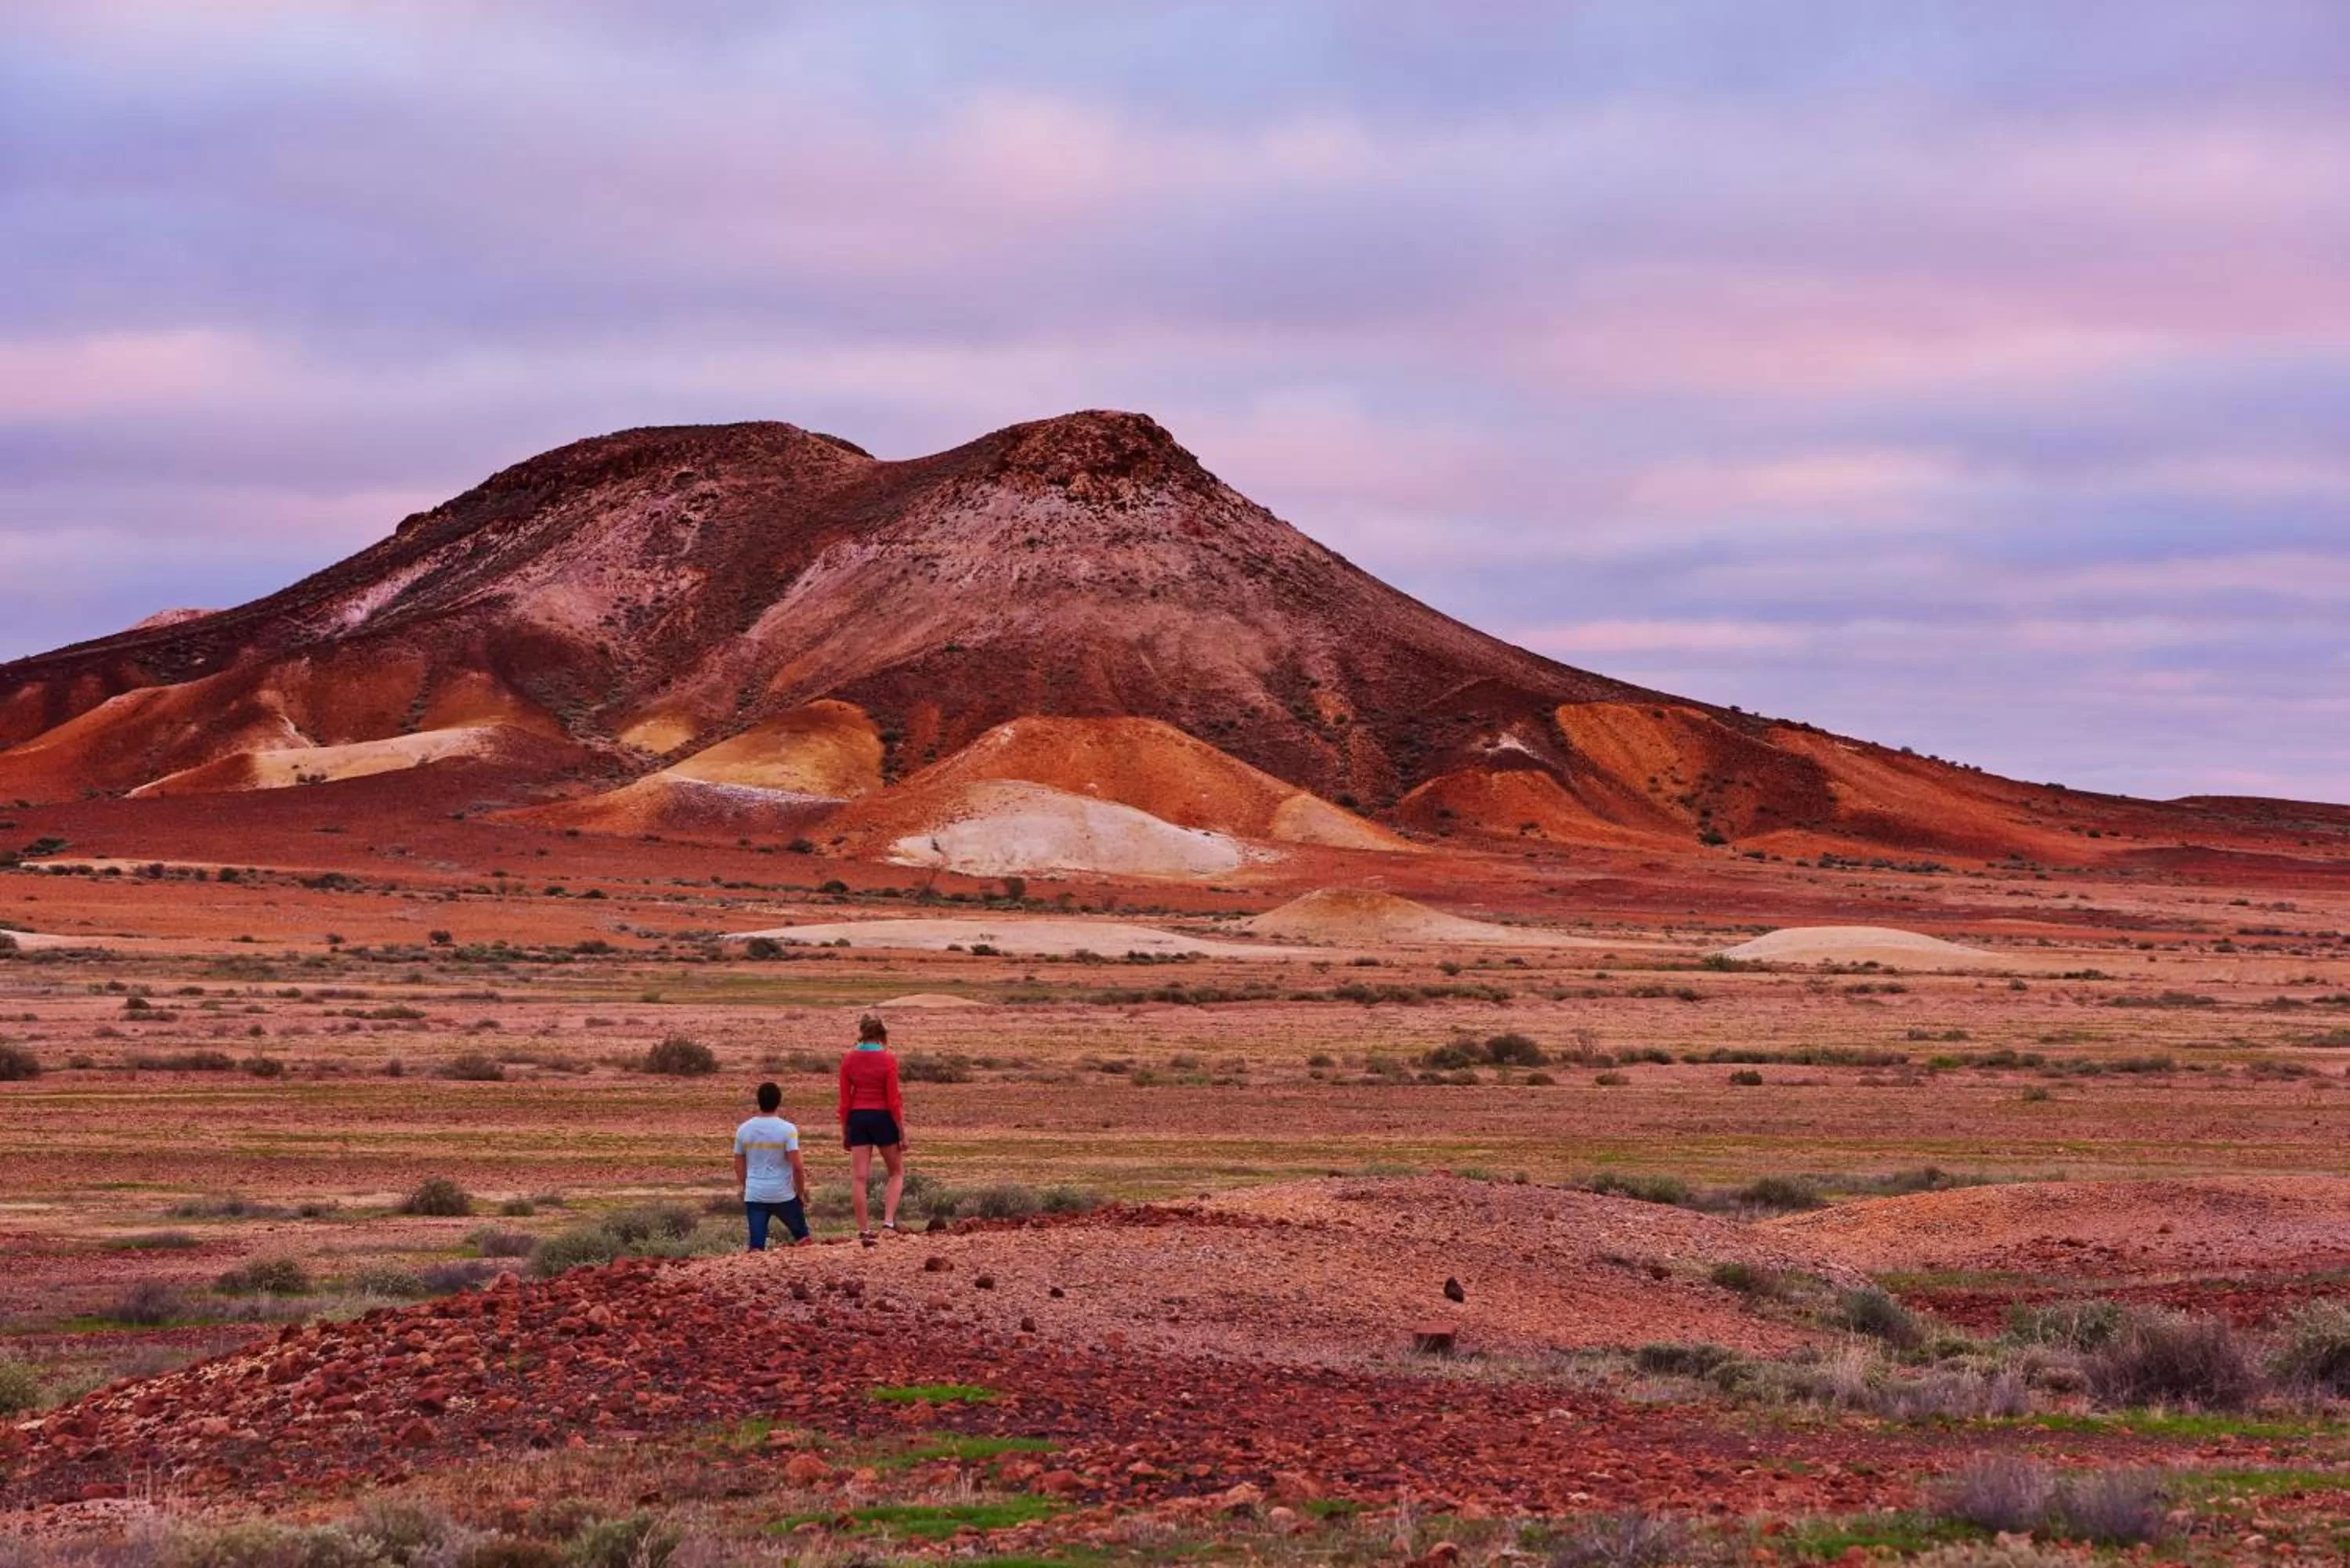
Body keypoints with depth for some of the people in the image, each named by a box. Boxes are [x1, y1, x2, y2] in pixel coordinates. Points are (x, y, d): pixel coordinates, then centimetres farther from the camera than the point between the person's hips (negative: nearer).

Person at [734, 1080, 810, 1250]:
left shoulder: (744, 1129, 2)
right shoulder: (787, 1129, -9)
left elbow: (739, 1166, 9)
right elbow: (797, 1165, -13)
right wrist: (801, 1191, 1)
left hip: (754, 1196, 2)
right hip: (784, 1195, -2)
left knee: (756, 1246, 0)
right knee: (802, 1236, 18)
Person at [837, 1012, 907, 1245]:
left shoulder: (849, 1060, 0)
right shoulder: (888, 1060, -10)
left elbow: (845, 1101, 2)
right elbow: (893, 1101, -10)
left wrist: (844, 1133, 10)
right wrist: (903, 1135, -3)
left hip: (858, 1119, 3)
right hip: (883, 1118, -3)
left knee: (859, 1177, 4)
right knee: (897, 1172, 15)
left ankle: (864, 1231, 3)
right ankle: (889, 1221, -1)